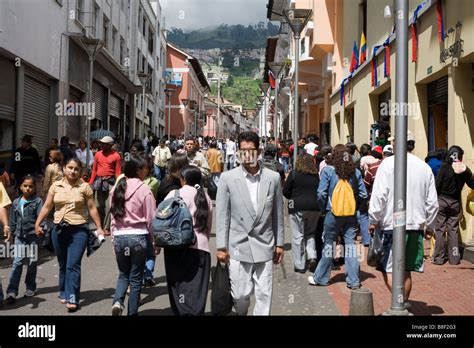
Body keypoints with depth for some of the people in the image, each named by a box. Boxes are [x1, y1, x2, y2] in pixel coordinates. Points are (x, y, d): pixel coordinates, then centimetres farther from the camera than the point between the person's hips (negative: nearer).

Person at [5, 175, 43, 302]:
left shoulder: (37, 201, -2)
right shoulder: (16, 202, 11)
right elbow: (13, 219, 17)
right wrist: (11, 231, 16)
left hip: (33, 235, -3)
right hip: (19, 235, 3)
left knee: (32, 262, 6)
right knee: (17, 262, -5)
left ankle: (30, 288, 21)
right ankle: (12, 291, -7)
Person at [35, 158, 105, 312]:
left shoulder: (84, 187, -1)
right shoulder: (56, 186, 6)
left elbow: (92, 209, 1)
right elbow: (47, 207, 9)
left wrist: (99, 228, -2)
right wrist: (37, 224, 1)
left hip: (79, 230, -3)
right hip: (59, 229, 3)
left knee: (73, 265, -10)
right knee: (63, 265, 14)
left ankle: (72, 298, -8)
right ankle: (64, 293, 27)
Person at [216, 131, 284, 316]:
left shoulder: (273, 177, 1)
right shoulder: (227, 178, -4)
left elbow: (277, 214, 8)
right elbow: (222, 215, -2)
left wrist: (279, 243, 9)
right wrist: (221, 247, -4)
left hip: (264, 246, 1)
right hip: (238, 246, -1)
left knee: (264, 294, 4)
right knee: (240, 294, 6)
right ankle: (241, 313, 36)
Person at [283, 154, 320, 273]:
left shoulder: (294, 174, -4)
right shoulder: (317, 175, 4)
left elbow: (285, 191, -2)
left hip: (297, 207, -3)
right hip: (314, 208, 3)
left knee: (297, 236, 4)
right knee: (311, 233, 19)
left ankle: (300, 265, 7)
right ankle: (312, 256, -2)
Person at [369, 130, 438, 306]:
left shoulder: (388, 163, -6)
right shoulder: (425, 167, 9)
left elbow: (379, 195, -12)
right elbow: (432, 202, 9)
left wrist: (373, 220, -4)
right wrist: (429, 225, 20)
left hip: (392, 225, -5)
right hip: (416, 225, 5)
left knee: (389, 269, -1)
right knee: (406, 270, 14)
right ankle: (403, 305, 22)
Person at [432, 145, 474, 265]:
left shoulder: (445, 167, -11)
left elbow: (437, 185, -12)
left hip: (442, 200, -3)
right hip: (455, 202, 3)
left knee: (440, 229, 4)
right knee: (453, 230, 11)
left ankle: (439, 258, 6)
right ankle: (454, 258, 13)